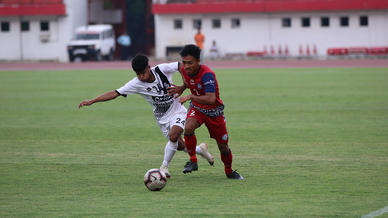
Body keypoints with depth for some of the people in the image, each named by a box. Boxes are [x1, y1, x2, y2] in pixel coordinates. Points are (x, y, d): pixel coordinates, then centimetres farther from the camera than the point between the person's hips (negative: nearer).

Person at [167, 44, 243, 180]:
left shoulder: (207, 74, -31)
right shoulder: (184, 70, -11)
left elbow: (211, 99, -42)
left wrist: (190, 97, -49)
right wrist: (181, 88, -5)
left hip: (214, 111, -3)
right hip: (196, 108, 3)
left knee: (223, 146, 6)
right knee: (188, 128, -31)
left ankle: (229, 171, 34)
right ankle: (193, 161, -14)